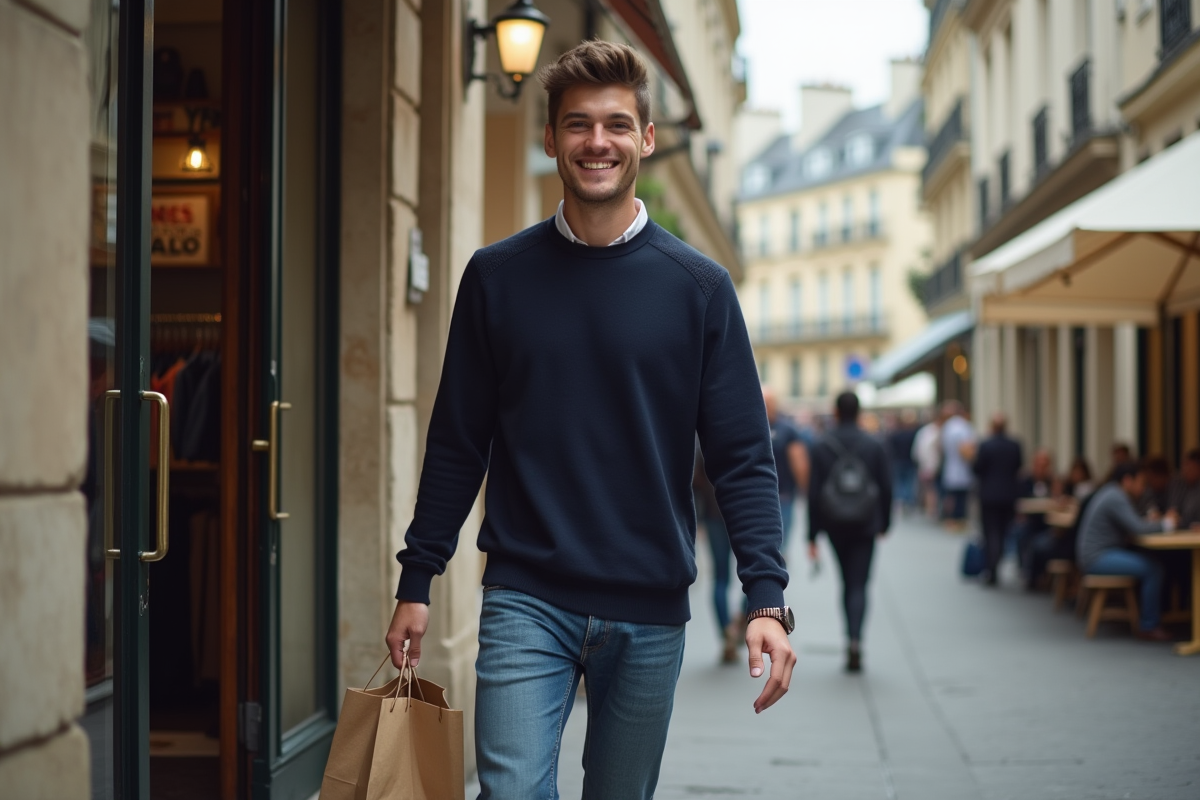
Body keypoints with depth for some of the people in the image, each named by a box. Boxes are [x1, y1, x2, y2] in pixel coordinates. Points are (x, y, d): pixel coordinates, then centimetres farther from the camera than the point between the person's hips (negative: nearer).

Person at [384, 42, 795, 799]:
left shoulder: (699, 287, 2)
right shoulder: (497, 276, 4)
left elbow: (743, 457, -1)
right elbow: (458, 445, 8)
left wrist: (768, 597, -11)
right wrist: (417, 582, 4)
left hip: (650, 612, 1)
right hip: (526, 601, 0)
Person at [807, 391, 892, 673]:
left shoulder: (822, 447, -3)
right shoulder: (874, 446, -2)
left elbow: (814, 491, -5)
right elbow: (886, 488, 0)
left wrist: (812, 535, -2)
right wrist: (884, 523, 14)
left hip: (835, 525, 1)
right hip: (865, 526, -1)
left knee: (847, 582, 16)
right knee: (859, 585, -2)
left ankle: (852, 637, 18)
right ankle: (854, 639, -20)